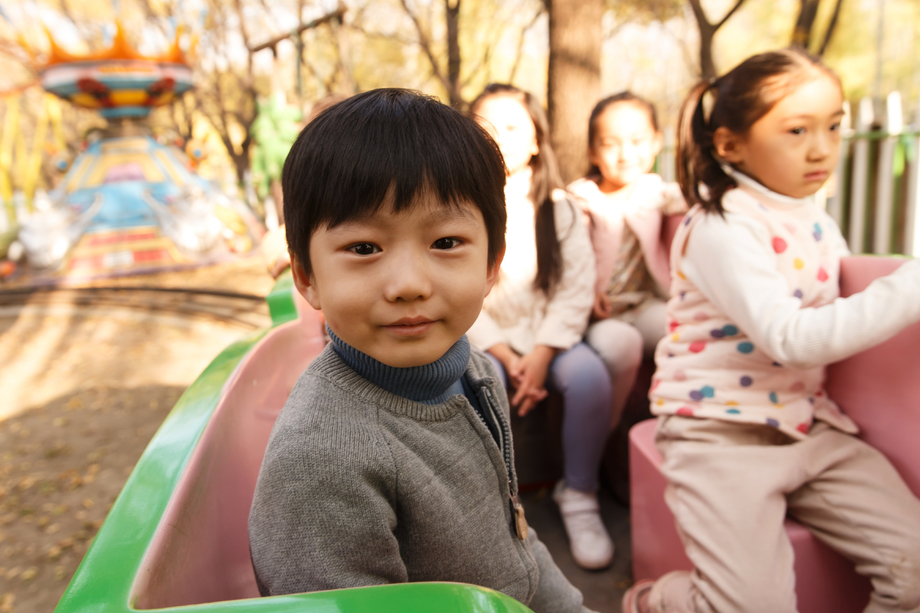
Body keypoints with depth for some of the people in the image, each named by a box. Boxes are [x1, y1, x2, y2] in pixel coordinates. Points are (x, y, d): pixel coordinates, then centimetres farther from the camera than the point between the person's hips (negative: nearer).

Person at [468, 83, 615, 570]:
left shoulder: (558, 207, 5)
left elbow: (577, 289, -2)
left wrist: (540, 354, -15)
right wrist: (504, 356, -15)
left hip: (548, 335, 1)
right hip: (484, 339, -1)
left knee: (590, 377, -26)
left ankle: (578, 495, -2)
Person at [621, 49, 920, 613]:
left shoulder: (819, 224, 9)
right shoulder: (722, 228, -17)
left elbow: (831, 329, 18)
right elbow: (792, 339, -27)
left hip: (810, 425, 8)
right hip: (723, 433, -7)